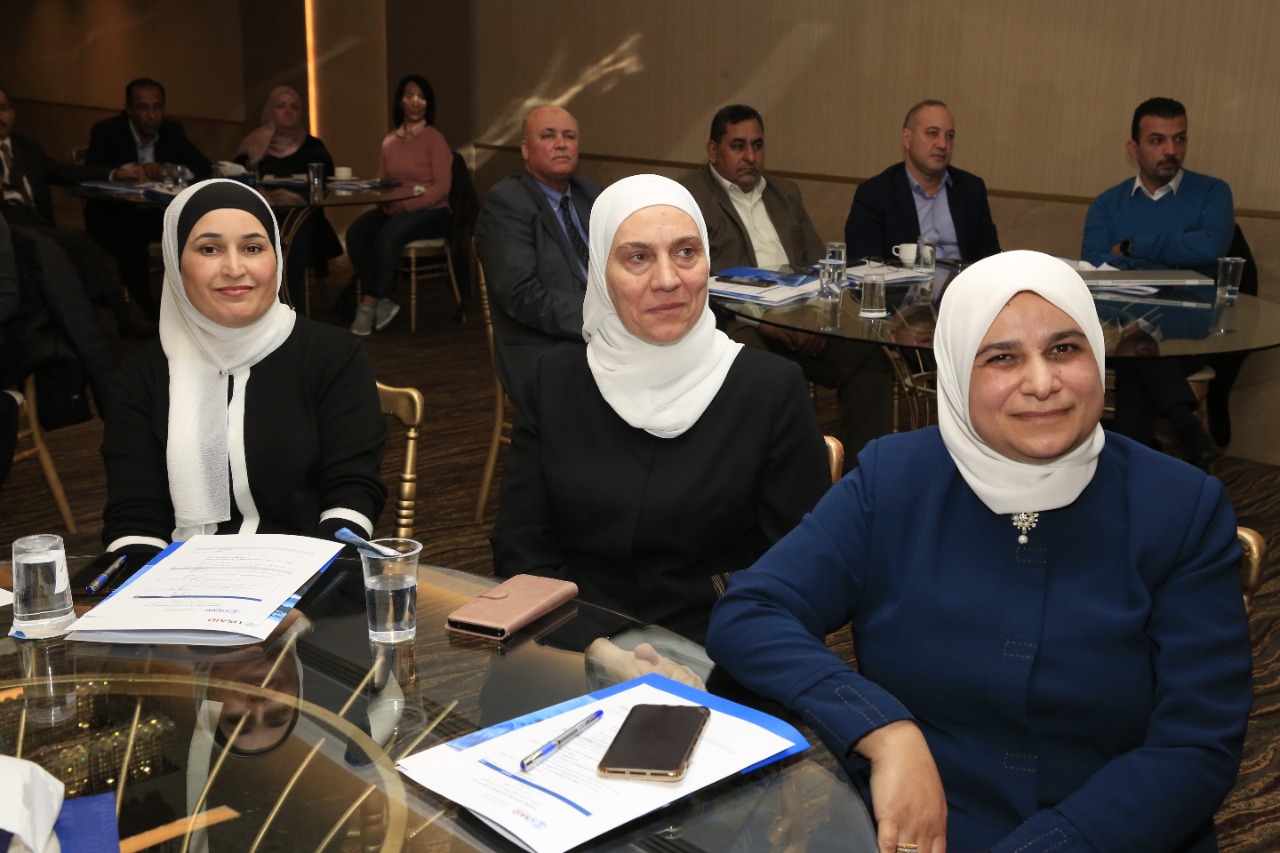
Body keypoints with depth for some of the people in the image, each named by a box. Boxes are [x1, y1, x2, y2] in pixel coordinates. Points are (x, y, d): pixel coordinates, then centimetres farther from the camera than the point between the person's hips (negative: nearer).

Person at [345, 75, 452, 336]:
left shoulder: (434, 139, -2)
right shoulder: (389, 141, 12)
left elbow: (442, 187, -9)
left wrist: (406, 205, -20)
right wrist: (384, 201, -9)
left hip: (430, 212, -5)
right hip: (393, 210, 5)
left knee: (388, 235, -34)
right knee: (356, 232, -24)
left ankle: (369, 306, -25)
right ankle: (382, 304, -22)